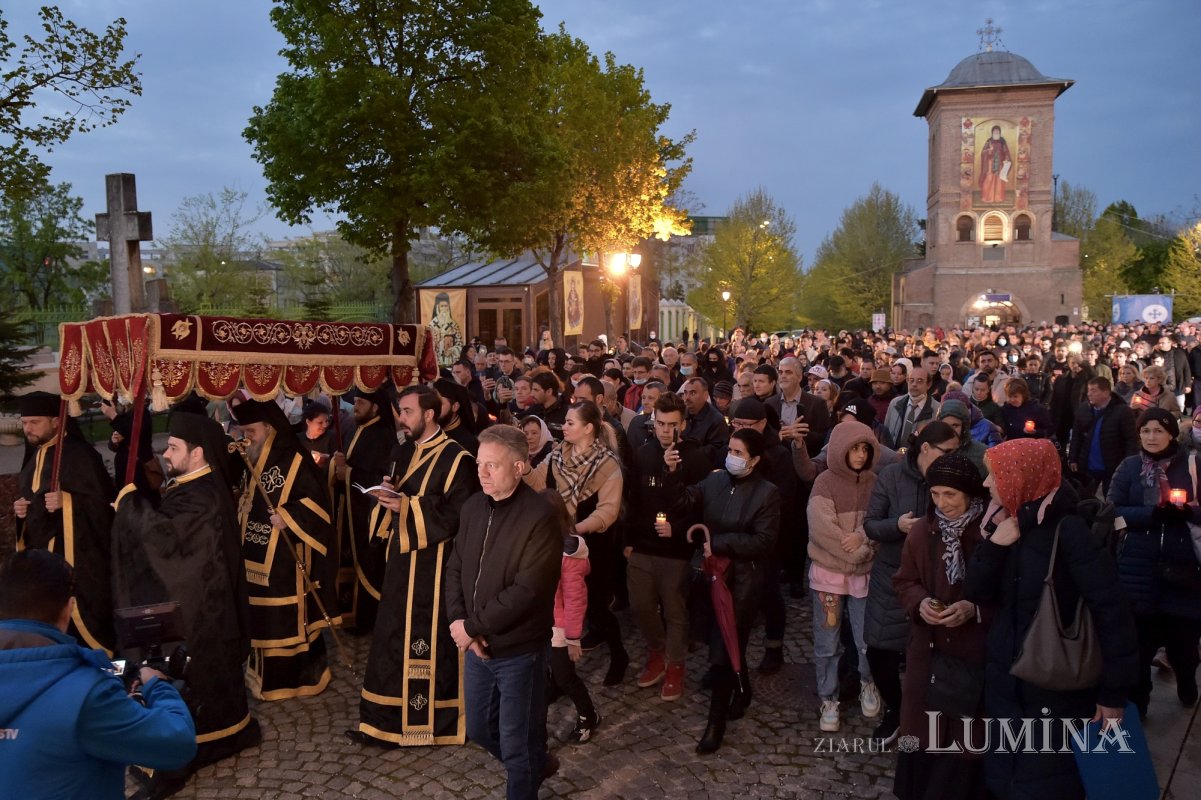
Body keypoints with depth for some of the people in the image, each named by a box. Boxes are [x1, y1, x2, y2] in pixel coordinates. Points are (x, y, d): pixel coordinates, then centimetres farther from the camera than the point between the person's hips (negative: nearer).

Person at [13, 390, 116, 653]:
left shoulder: (79, 455, -13)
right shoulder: (34, 457, 12)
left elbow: (105, 503, -15)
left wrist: (67, 501, -27)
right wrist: (19, 508, 3)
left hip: (74, 554, -8)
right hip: (41, 553, 8)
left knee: (79, 617, -4)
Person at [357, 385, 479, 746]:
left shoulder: (455, 458, -13)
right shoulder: (402, 453, 12)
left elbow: (459, 515, -18)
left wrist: (408, 506, -22)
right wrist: (389, 493, -3)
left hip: (434, 565, -7)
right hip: (402, 559, 8)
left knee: (429, 642, 0)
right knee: (393, 638, 12)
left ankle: (433, 721, 16)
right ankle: (389, 719, 26)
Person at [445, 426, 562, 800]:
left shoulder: (539, 517, -21)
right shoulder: (473, 507, 2)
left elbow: (526, 591, -24)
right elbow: (455, 568, 6)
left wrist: (472, 626, -19)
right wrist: (457, 619, -11)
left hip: (519, 650, -7)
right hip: (477, 646, 7)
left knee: (517, 744, 8)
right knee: (479, 729, 22)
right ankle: (536, 765, 48)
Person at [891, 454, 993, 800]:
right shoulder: (922, 531, 3)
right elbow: (904, 583, 12)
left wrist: (975, 609, -20)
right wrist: (920, 602, -9)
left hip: (977, 655, -4)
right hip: (929, 652, 4)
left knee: (966, 738, 4)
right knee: (924, 733, 11)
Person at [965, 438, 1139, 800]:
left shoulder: (1067, 529, -18)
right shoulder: (1005, 523, 2)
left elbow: (1110, 609, -19)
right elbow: (977, 594, -1)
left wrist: (1114, 692, -17)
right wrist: (995, 545, -17)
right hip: (1005, 683, 6)